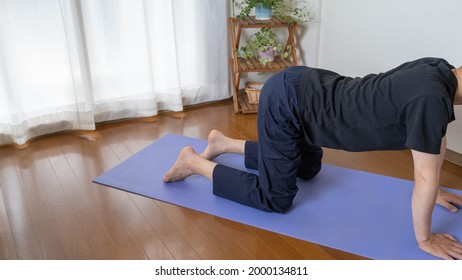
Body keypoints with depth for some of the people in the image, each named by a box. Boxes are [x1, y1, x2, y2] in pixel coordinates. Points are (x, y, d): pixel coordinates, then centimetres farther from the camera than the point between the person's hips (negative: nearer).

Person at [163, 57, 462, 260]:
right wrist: (424, 239, -3)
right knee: (276, 198, 1)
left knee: (308, 170, 29)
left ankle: (223, 142, 34)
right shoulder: (431, 97, -26)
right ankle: (194, 162, 12)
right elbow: (424, 177, -18)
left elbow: (436, 139, 17)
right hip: (285, 103, -10)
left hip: (301, 88, 10)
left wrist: (434, 190, 26)